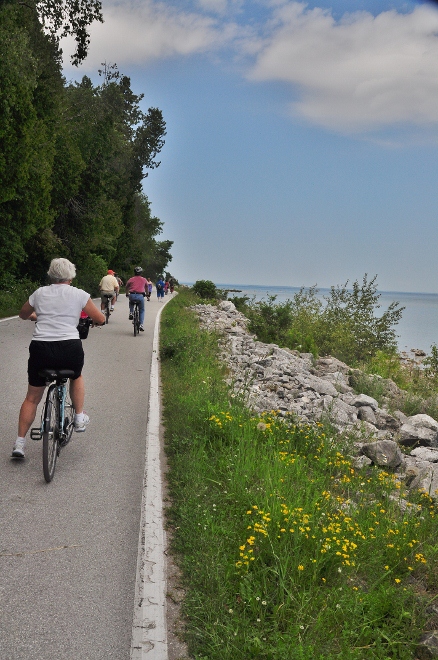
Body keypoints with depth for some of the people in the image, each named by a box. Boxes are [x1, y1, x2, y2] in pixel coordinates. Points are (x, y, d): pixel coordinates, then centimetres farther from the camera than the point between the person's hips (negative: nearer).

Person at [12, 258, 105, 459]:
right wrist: (90, 320, 31)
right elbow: (100, 319, 8)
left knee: (32, 398, 17)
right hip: (70, 350, -1)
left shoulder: (39, 293, 11)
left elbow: (23, 314, 28)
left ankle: (20, 443, 16)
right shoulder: (79, 294, 4)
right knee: (76, 376, 33)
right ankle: (79, 418, 30)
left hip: (40, 349, 2)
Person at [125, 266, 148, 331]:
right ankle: (141, 325, 1)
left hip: (132, 295, 1)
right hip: (140, 296, -1)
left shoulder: (131, 279, 12)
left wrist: (127, 294, 43)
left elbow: (126, 288, 23)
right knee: (142, 310, 14)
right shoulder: (144, 280, 15)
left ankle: (131, 313, 14)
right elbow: (146, 288, 33)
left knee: (131, 304, 36)